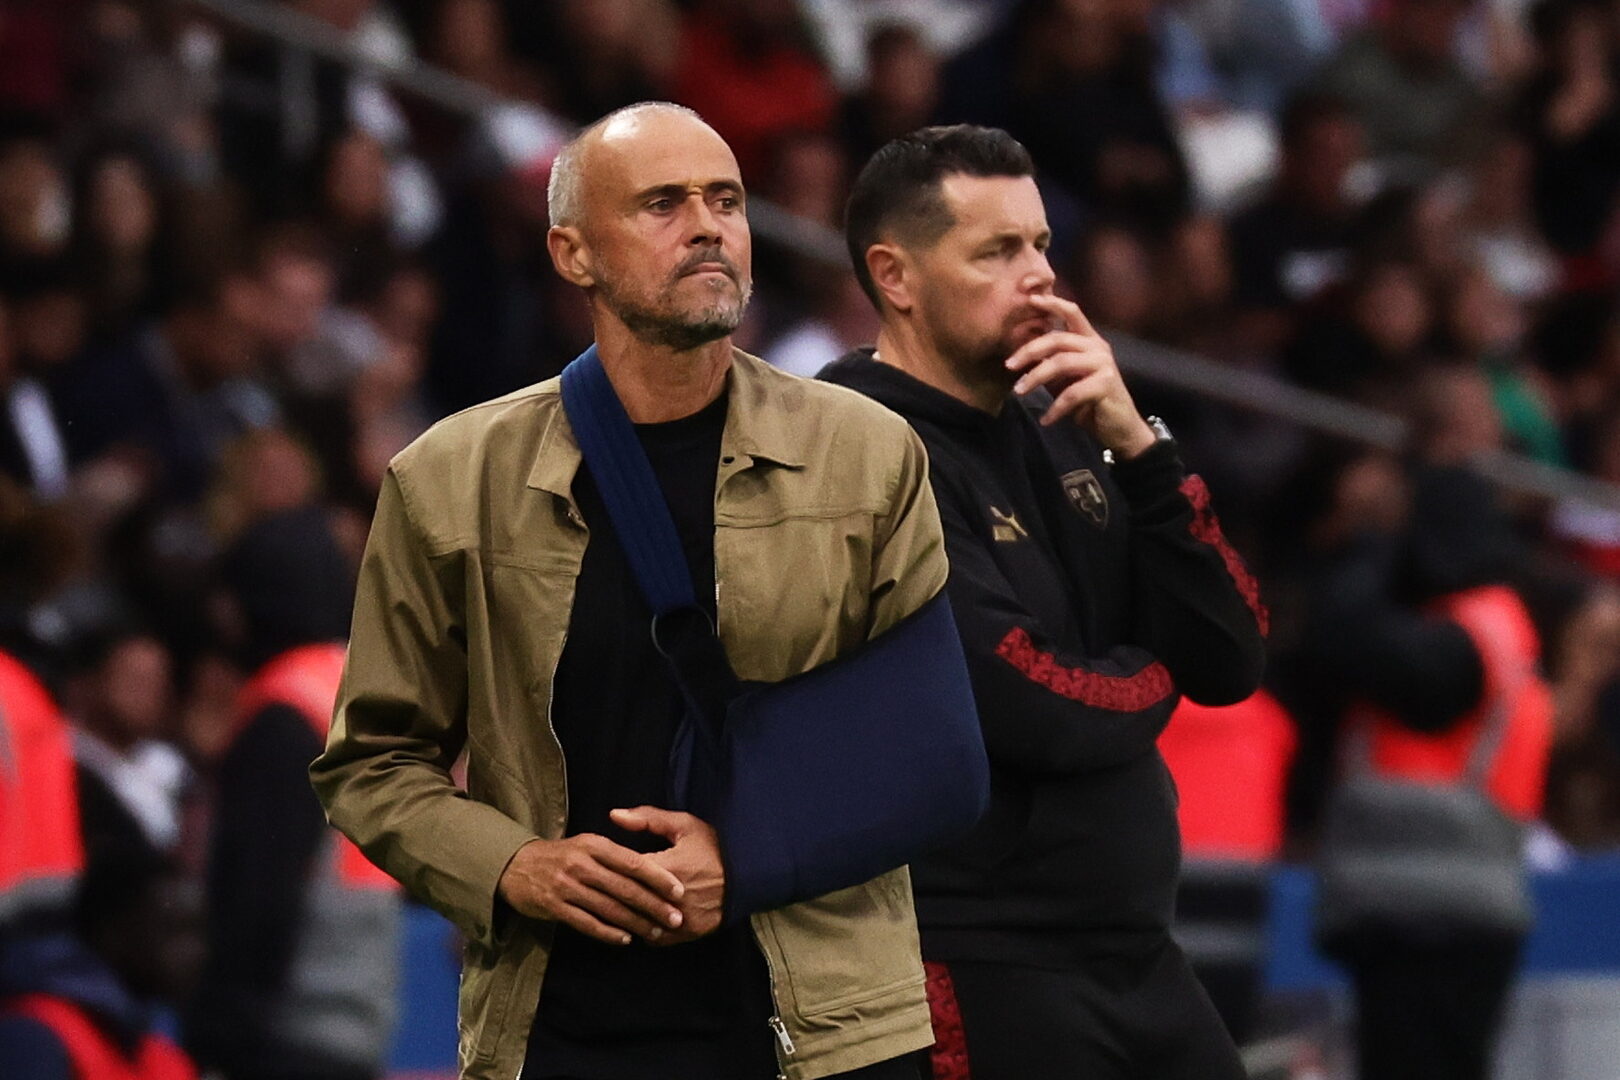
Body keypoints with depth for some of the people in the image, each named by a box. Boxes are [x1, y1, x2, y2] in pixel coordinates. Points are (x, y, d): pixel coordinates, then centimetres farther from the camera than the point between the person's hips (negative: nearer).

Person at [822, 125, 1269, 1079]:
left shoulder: (1057, 431, 12)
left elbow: (1229, 663, 5)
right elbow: (1042, 715, -20)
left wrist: (1134, 445, -5)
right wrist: (1149, 680, 2)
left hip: (1139, 962, 8)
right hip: (979, 978, -8)